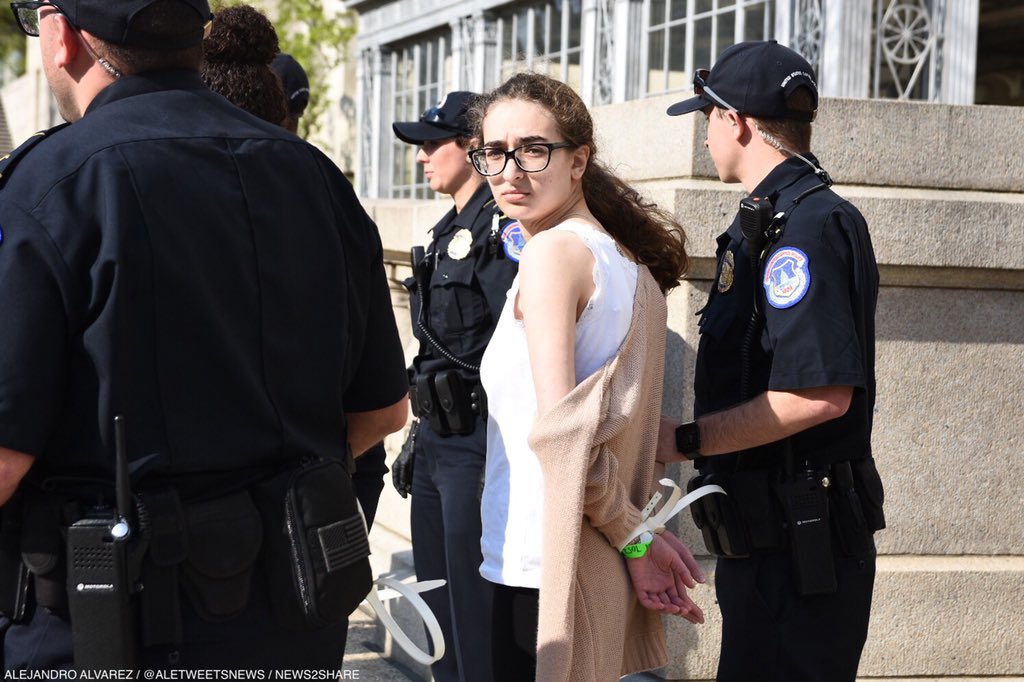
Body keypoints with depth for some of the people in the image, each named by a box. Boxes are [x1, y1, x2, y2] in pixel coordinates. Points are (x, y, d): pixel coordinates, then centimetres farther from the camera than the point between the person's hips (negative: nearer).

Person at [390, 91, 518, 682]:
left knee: (475, 611, -4)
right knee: (438, 605, 16)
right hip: (437, 436, 10)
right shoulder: (452, 230, 16)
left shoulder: (502, 227, -14)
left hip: (477, 440, -10)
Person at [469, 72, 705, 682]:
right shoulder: (626, 259, 15)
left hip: (540, 568, -9)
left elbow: (559, 431, -18)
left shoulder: (553, 250, -12)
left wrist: (633, 536, -10)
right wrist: (636, 535, 8)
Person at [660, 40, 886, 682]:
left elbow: (821, 394, -25)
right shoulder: (765, 220, 15)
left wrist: (685, 440, -18)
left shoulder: (810, 224, -17)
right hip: (768, 533, 10)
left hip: (800, 545, -10)